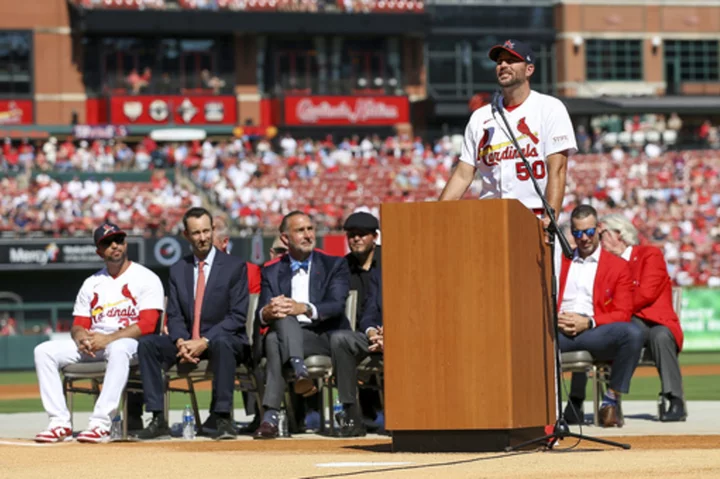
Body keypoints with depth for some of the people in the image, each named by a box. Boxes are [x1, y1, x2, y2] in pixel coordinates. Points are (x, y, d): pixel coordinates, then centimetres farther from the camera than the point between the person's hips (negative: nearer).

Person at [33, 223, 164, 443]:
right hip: (92, 344, 6)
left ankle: (101, 424, -44)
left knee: (118, 349, -42)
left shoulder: (146, 278, 0)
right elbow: (78, 324, 15)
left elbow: (147, 325, -12)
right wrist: (80, 337, -12)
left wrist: (108, 339, -21)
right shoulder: (92, 283, 18)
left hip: (130, 341, -6)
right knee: (44, 351, -14)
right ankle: (60, 424, -21)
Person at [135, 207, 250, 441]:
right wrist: (181, 342, -15)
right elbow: (174, 316, 8)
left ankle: (223, 419, -36)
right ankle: (158, 419, -24)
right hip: (186, 342, 4)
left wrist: (205, 341, -20)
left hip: (224, 340, -4)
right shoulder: (178, 270, 13)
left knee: (221, 344, -39)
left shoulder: (235, 266, 0)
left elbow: (237, 316, -8)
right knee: (147, 344, -20)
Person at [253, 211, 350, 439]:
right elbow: (261, 313, 5)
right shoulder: (272, 272, 19)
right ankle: (299, 371, -53)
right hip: (286, 334, 2)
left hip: (325, 337, -2)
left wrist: (304, 308, -25)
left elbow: (337, 305, -5)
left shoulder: (335, 265, 13)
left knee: (275, 340, -33)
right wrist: (267, 313, -23)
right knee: (282, 317, -34)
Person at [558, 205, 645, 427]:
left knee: (633, 333, -35)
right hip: (559, 331, 2)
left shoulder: (618, 266, 15)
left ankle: (611, 401, -22)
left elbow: (622, 314, 5)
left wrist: (588, 322, -12)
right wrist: (555, 319, -6)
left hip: (594, 332, -2)